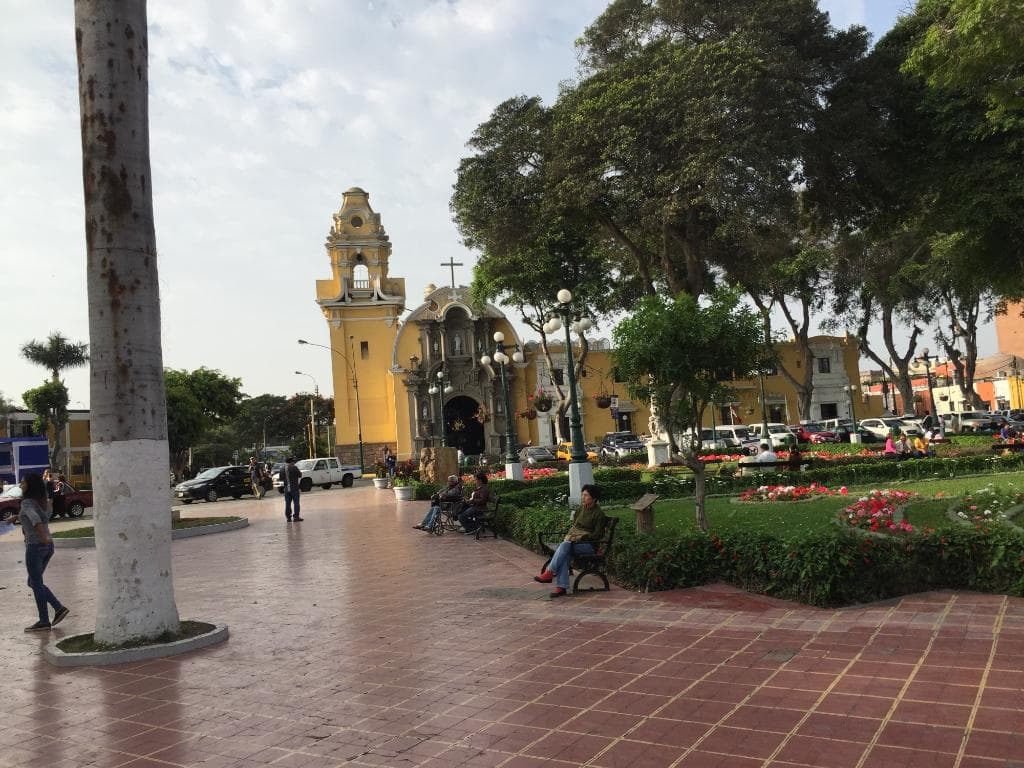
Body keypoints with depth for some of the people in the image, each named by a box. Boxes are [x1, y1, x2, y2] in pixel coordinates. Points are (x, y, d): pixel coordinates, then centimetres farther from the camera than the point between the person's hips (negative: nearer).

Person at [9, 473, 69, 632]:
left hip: (35, 546, -8)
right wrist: (18, 517, 36)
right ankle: (59, 608, 10)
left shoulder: (27, 502, -12)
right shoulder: (40, 501, 13)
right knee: (33, 582, 18)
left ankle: (44, 622, 7)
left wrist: (43, 537, -32)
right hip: (48, 547, 8)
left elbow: (35, 518, -32)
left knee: (37, 584, 2)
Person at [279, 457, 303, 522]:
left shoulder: (282, 469, 4)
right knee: (296, 502, 0)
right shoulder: (294, 468, -12)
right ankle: (296, 516, -2)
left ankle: (288, 517, 11)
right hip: (294, 488, -5)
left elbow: (280, 478, 10)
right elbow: (300, 475, -5)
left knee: (287, 503, 10)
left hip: (286, 489, 5)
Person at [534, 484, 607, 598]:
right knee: (565, 555, -28)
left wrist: (579, 537, -16)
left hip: (589, 544, -6)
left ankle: (549, 573, -32)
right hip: (574, 538, 6)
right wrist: (570, 536, 4)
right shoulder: (581, 509, 16)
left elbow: (597, 535, -10)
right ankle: (561, 587, -34)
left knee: (565, 545, -32)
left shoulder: (598, 514, -6)